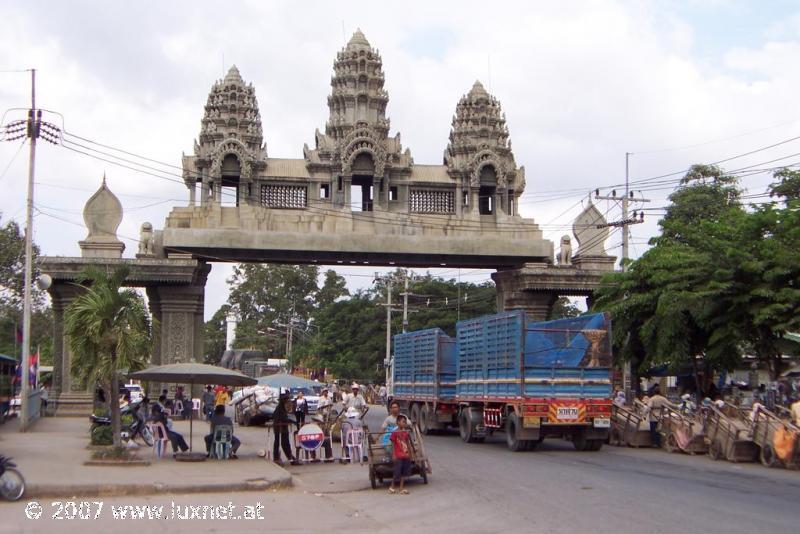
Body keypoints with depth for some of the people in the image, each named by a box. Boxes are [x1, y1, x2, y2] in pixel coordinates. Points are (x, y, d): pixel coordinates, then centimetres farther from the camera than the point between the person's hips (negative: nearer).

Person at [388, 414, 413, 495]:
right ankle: (392, 487, 16)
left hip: (405, 456, 6)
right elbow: (393, 445, -7)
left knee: (403, 473, 8)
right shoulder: (395, 433, -9)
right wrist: (393, 455, -11)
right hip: (398, 456, -6)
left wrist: (410, 454, 14)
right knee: (397, 473, -2)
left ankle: (402, 488, 14)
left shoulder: (406, 433, 8)